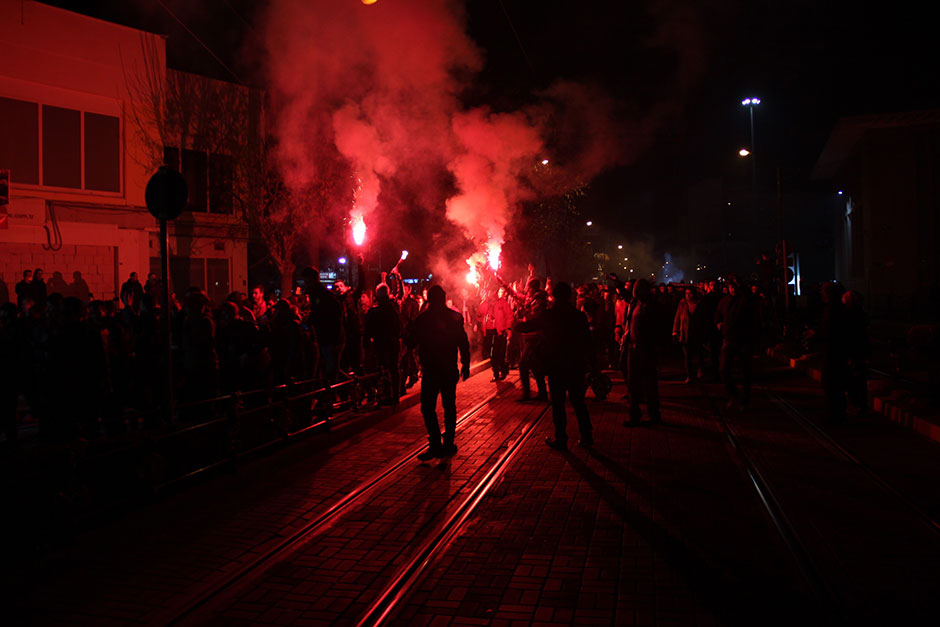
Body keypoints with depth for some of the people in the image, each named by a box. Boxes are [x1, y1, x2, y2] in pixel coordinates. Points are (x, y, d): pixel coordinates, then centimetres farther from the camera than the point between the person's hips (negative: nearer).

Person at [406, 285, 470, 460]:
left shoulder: (422, 318, -8)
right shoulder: (455, 317, -1)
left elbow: (411, 342, 1)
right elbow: (464, 343, 1)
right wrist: (465, 365, 8)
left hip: (430, 369, -3)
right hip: (450, 369, 3)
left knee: (428, 408, 2)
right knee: (449, 406, 12)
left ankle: (436, 445, -7)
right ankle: (448, 444, 15)